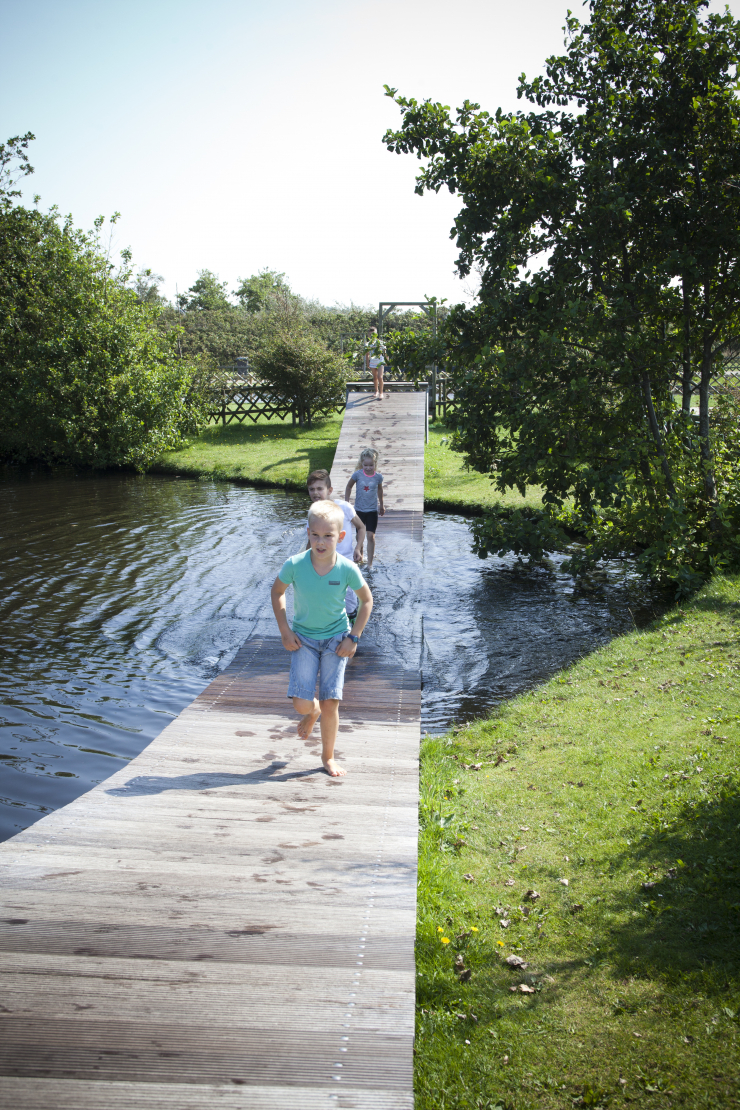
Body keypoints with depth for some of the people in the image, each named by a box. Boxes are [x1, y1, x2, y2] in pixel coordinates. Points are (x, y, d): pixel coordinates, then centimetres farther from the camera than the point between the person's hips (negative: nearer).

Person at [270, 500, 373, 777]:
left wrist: (353, 637, -5)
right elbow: (277, 592, 2)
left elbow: (367, 600, 0)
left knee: (330, 702, -2)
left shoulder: (347, 569, -17)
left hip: (336, 638, 0)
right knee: (301, 703, -9)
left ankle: (328, 756, 20)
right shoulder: (294, 565, -17)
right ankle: (312, 711, 31)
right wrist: (284, 632, -3)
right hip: (303, 638, 1)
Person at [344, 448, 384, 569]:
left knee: (371, 536, -9)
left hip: (372, 510, -1)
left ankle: (370, 563, -4)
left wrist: (381, 505, 24)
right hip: (359, 509, 1)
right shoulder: (357, 474, -9)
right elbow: (349, 487, 7)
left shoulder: (378, 477, -7)